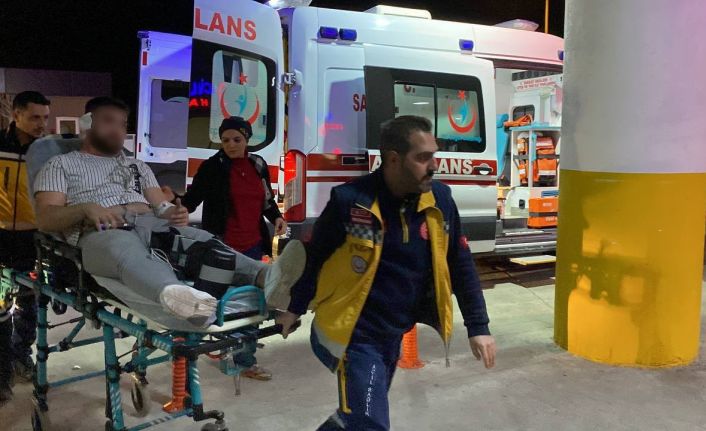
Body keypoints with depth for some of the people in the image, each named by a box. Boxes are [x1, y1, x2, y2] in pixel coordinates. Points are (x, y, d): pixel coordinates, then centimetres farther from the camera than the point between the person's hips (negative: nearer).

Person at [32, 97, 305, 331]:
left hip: (152, 225, 5)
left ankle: (265, 276, -56)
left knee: (204, 241, -29)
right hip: (102, 234, -4)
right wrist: (86, 208, -14)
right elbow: (45, 219, 7)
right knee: (132, 255, -43)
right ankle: (174, 295, -77)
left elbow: (161, 207, 22)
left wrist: (175, 213, -3)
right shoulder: (61, 164, 20)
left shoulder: (138, 166, 33)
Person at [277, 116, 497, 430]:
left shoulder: (440, 200, -6)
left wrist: (477, 327, 2)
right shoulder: (350, 201, -18)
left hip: (395, 335, 6)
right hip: (355, 336, -5)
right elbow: (314, 257, -4)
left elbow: (460, 265, 3)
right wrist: (295, 309, 7)